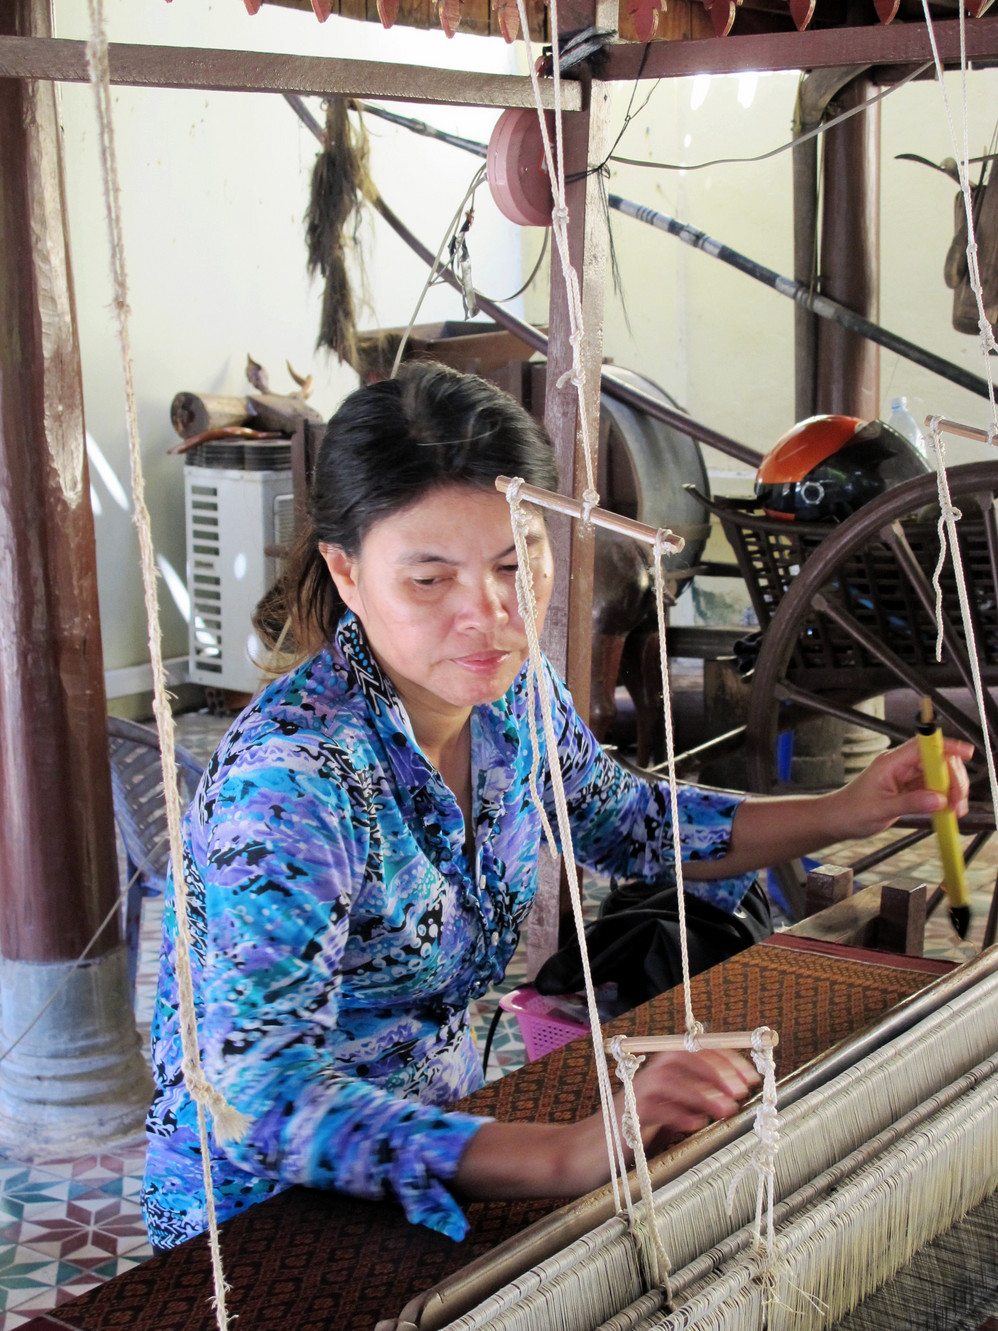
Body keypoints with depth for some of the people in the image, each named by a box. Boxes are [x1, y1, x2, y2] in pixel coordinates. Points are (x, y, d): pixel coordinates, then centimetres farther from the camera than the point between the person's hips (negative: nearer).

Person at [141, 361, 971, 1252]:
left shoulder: (513, 693, -6)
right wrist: (568, 1155, -49)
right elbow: (261, 1092, -39)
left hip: (437, 1148, 7)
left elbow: (625, 819, 16)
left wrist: (845, 813, 6)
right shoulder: (289, 781, -29)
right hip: (260, 1222, -6)